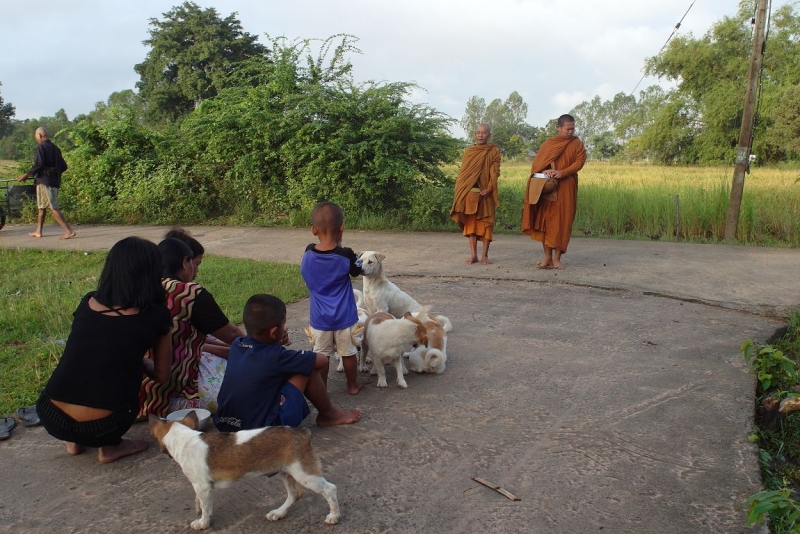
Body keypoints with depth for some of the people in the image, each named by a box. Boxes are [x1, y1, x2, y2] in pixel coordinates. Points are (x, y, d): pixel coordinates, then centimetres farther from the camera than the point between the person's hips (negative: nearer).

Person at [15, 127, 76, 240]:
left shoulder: (41, 147, -9)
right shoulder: (55, 148, 15)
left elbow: (39, 164, -20)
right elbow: (63, 166, 15)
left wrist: (27, 174, -12)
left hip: (45, 180, -9)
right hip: (55, 180, 9)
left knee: (54, 207, -11)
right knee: (41, 206, 18)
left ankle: (69, 231, -18)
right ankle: (38, 231, 25)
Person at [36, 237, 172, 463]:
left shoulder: (87, 302, 8)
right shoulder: (156, 315, -3)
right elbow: (161, 376, 9)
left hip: (52, 417, 4)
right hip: (102, 427, -4)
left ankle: (75, 441, 26)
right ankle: (109, 446, 16)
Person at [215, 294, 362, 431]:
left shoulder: (237, 345, -1)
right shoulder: (275, 356, -20)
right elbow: (322, 360, -9)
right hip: (262, 430, -8)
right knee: (309, 368, -3)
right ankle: (328, 414, 19)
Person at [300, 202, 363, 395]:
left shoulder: (308, 254, -11)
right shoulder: (345, 255, -18)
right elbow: (357, 271, 1)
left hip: (320, 318, 2)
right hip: (344, 316, -1)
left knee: (321, 355, 14)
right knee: (348, 353, 16)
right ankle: (353, 385, 32)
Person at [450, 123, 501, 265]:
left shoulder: (494, 151, 4)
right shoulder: (469, 151, 12)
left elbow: (495, 172, -3)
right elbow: (463, 172, 9)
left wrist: (489, 189, -17)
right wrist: (460, 191, -2)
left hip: (485, 193, -3)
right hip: (469, 192, 3)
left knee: (485, 223, 0)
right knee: (470, 222, 3)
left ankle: (485, 255, 6)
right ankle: (473, 255, 9)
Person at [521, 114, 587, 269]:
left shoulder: (577, 144, 7)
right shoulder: (548, 144, 11)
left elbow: (579, 161, -4)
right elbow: (536, 163, 5)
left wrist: (563, 172, -20)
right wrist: (545, 171, -18)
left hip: (565, 188, -1)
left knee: (562, 222, -3)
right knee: (545, 221, -1)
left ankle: (557, 258, 3)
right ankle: (548, 257, 5)